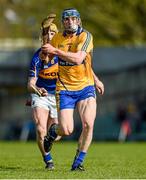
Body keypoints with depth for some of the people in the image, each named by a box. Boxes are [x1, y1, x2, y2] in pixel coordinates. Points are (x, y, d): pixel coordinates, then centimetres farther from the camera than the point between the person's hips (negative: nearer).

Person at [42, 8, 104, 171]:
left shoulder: (85, 36, -9)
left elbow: (78, 59, -25)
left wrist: (55, 51, -25)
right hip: (65, 89, 1)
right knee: (66, 131, -9)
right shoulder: (57, 38, 3)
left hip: (85, 87, -1)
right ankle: (53, 130, 29)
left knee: (88, 125, -18)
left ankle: (78, 162, -1)